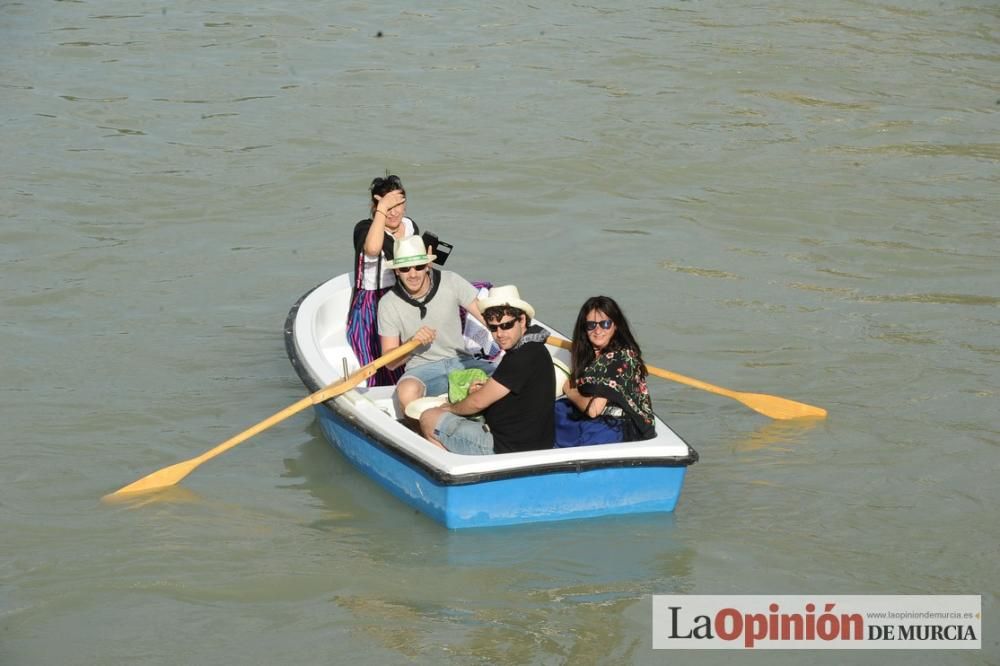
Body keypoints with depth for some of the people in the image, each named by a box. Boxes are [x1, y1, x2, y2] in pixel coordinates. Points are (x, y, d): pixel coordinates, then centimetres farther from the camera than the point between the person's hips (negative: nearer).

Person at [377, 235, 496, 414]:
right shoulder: (388, 304, -4)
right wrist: (413, 342, -22)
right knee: (407, 392, -37)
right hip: (421, 369, -1)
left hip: (461, 361, 1)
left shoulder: (451, 282, -3)